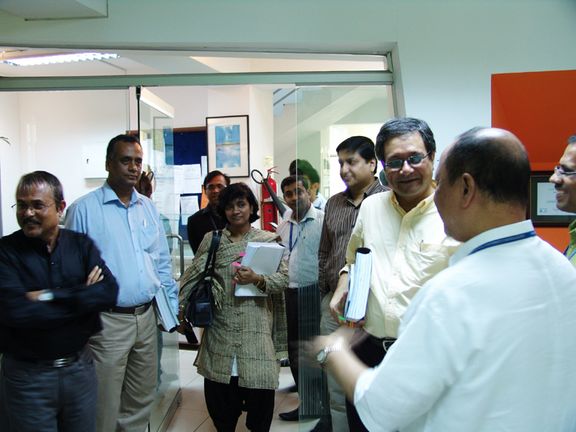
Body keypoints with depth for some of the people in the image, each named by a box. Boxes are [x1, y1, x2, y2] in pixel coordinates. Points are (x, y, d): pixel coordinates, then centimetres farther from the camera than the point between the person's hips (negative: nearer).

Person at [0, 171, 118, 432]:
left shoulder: (81, 244, 0)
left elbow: (109, 291, -14)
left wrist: (50, 296, -21)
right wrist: (82, 297, -18)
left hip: (79, 368, 3)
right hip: (28, 376, -3)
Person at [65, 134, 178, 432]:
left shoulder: (148, 208, 9)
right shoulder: (84, 209, -8)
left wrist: (172, 306, 11)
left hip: (146, 316, 5)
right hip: (108, 321, -5)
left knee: (142, 400, 18)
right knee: (105, 408, 7)